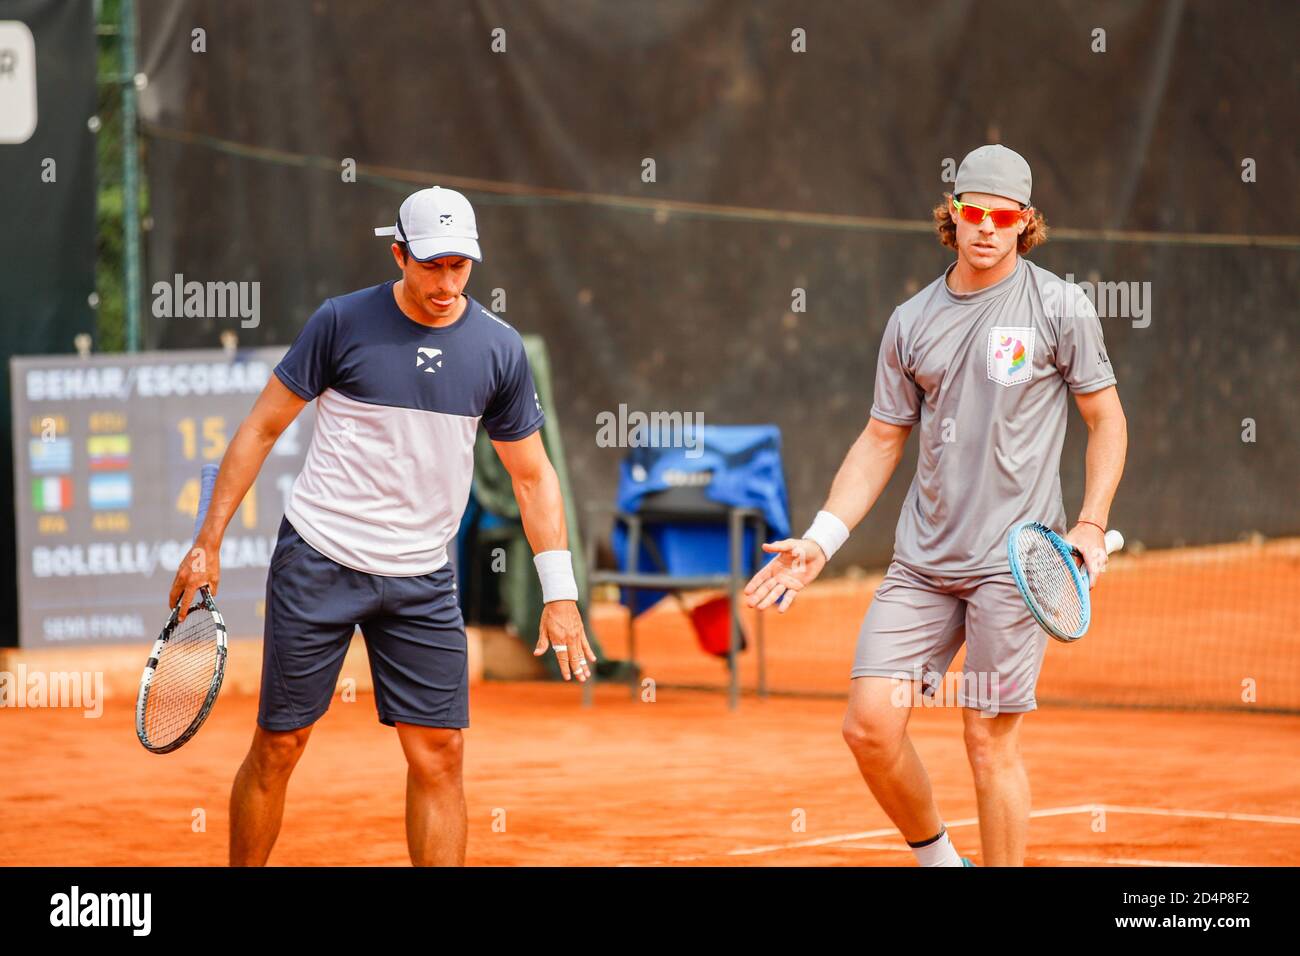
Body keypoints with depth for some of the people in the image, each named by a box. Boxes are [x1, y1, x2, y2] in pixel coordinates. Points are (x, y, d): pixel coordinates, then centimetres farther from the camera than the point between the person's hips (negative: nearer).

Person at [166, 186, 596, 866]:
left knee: (438, 756, -3)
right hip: (317, 561, -2)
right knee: (278, 747, 1)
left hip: (422, 581, 2)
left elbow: (531, 474, 8)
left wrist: (559, 592, 0)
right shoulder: (342, 323, -7)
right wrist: (207, 543, -3)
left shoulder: (499, 349, 0)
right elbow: (263, 427, 0)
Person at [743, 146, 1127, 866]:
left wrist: (1090, 525, -6)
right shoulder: (911, 321, 9)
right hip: (921, 562, 4)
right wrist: (820, 541, 6)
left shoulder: (1060, 307, 0)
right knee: (870, 725, -5)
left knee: (990, 740, -4)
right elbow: (881, 440, 15)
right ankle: (935, 857, 18)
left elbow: (1107, 420, 6)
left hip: (1014, 559, -4)